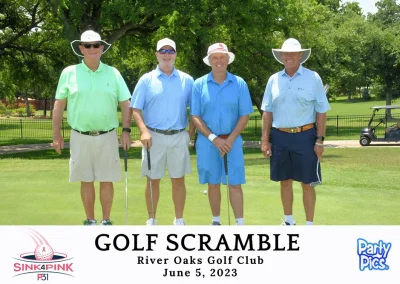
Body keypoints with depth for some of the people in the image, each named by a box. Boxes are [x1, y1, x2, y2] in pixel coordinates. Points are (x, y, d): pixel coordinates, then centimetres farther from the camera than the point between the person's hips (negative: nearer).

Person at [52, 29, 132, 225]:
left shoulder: (113, 73, 3)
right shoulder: (69, 73, 1)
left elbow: (125, 103, 5)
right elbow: (59, 105, 4)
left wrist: (126, 130, -5)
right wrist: (56, 134, 0)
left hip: (107, 136, 0)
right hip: (80, 137, 0)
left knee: (107, 180, 5)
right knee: (86, 181, 7)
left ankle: (106, 221, 16)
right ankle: (90, 221, 19)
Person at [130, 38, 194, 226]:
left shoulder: (186, 80, 7)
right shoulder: (147, 80, 3)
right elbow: (135, 109, 0)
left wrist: (191, 131, 0)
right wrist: (144, 130, -13)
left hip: (179, 137, 1)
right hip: (154, 137, -1)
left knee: (178, 180, 5)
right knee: (153, 180, 4)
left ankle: (179, 221, 15)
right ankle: (151, 221, 14)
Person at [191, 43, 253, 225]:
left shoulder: (239, 84, 0)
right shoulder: (199, 84, 0)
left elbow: (244, 116, 0)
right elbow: (195, 116, -1)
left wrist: (230, 139, -11)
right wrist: (214, 138, -11)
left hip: (232, 140, 0)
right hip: (208, 141, 0)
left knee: (235, 183, -2)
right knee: (213, 183, 8)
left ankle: (240, 224, 2)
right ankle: (216, 221, 20)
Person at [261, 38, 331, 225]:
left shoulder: (313, 78, -3)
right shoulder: (274, 80, 6)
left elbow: (321, 111, -2)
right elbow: (267, 111, 10)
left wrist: (320, 141, -7)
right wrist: (265, 140, 5)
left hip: (305, 136, -3)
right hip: (280, 137, 3)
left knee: (307, 183, 2)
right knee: (285, 181, 11)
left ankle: (309, 224, 11)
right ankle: (289, 221, 24)